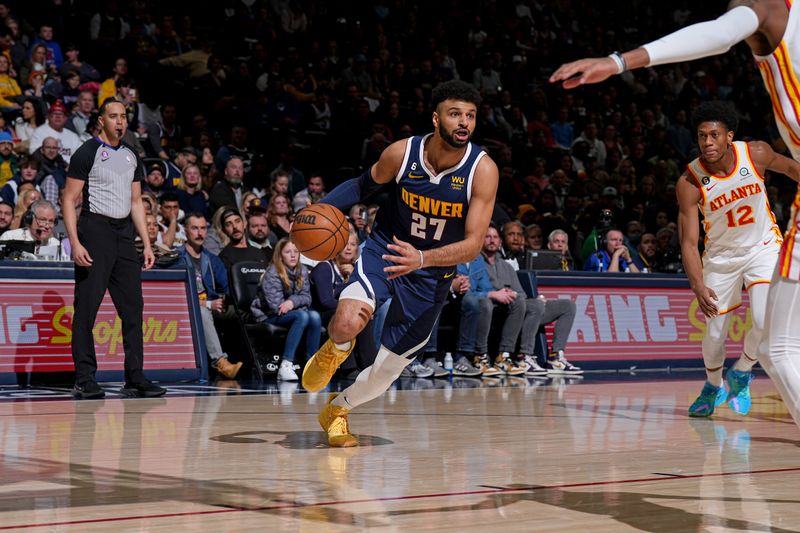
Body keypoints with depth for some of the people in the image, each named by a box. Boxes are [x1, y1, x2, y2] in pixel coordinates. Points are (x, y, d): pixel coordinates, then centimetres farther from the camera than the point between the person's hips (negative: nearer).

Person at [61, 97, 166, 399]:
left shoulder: (131, 157, 16)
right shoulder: (87, 153, -3)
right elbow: (69, 200, -7)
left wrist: (147, 244, 12)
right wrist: (75, 243, -16)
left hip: (124, 233, 6)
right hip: (95, 230, -6)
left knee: (133, 308, 4)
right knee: (86, 308, -5)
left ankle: (135, 379, 8)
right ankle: (84, 380, -1)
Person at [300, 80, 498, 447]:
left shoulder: (483, 170, -20)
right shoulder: (401, 153, -16)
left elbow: (473, 245, -23)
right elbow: (364, 185, 6)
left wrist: (421, 259, -40)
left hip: (432, 274, 1)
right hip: (385, 249, -1)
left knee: (387, 371, 7)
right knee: (348, 322, -31)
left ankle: (336, 411, 39)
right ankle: (336, 349, 8)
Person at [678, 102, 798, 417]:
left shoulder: (756, 154, -18)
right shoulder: (690, 181, -21)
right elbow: (689, 241, -20)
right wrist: (698, 286, -34)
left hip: (763, 247, 0)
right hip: (721, 256, 0)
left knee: (766, 322, -21)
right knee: (714, 335, 2)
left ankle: (741, 373, 10)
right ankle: (713, 387, 35)